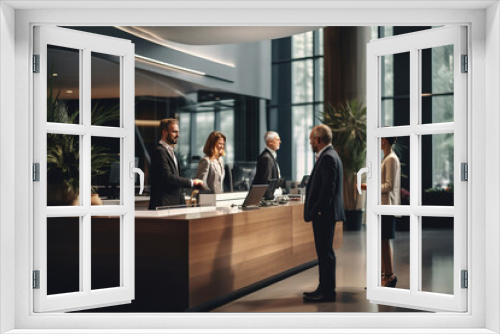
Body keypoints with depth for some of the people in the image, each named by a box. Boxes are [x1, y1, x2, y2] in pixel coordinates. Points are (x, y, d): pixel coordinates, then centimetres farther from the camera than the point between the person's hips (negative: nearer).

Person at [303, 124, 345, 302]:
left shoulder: (328, 157, -16)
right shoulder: (328, 155, 17)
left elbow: (328, 188, -23)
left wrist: (317, 210, -19)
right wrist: (313, 209, 18)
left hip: (324, 214, -11)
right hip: (324, 214, 11)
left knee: (326, 253, -4)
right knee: (324, 252, 15)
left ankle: (327, 292, 4)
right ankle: (324, 288, 23)